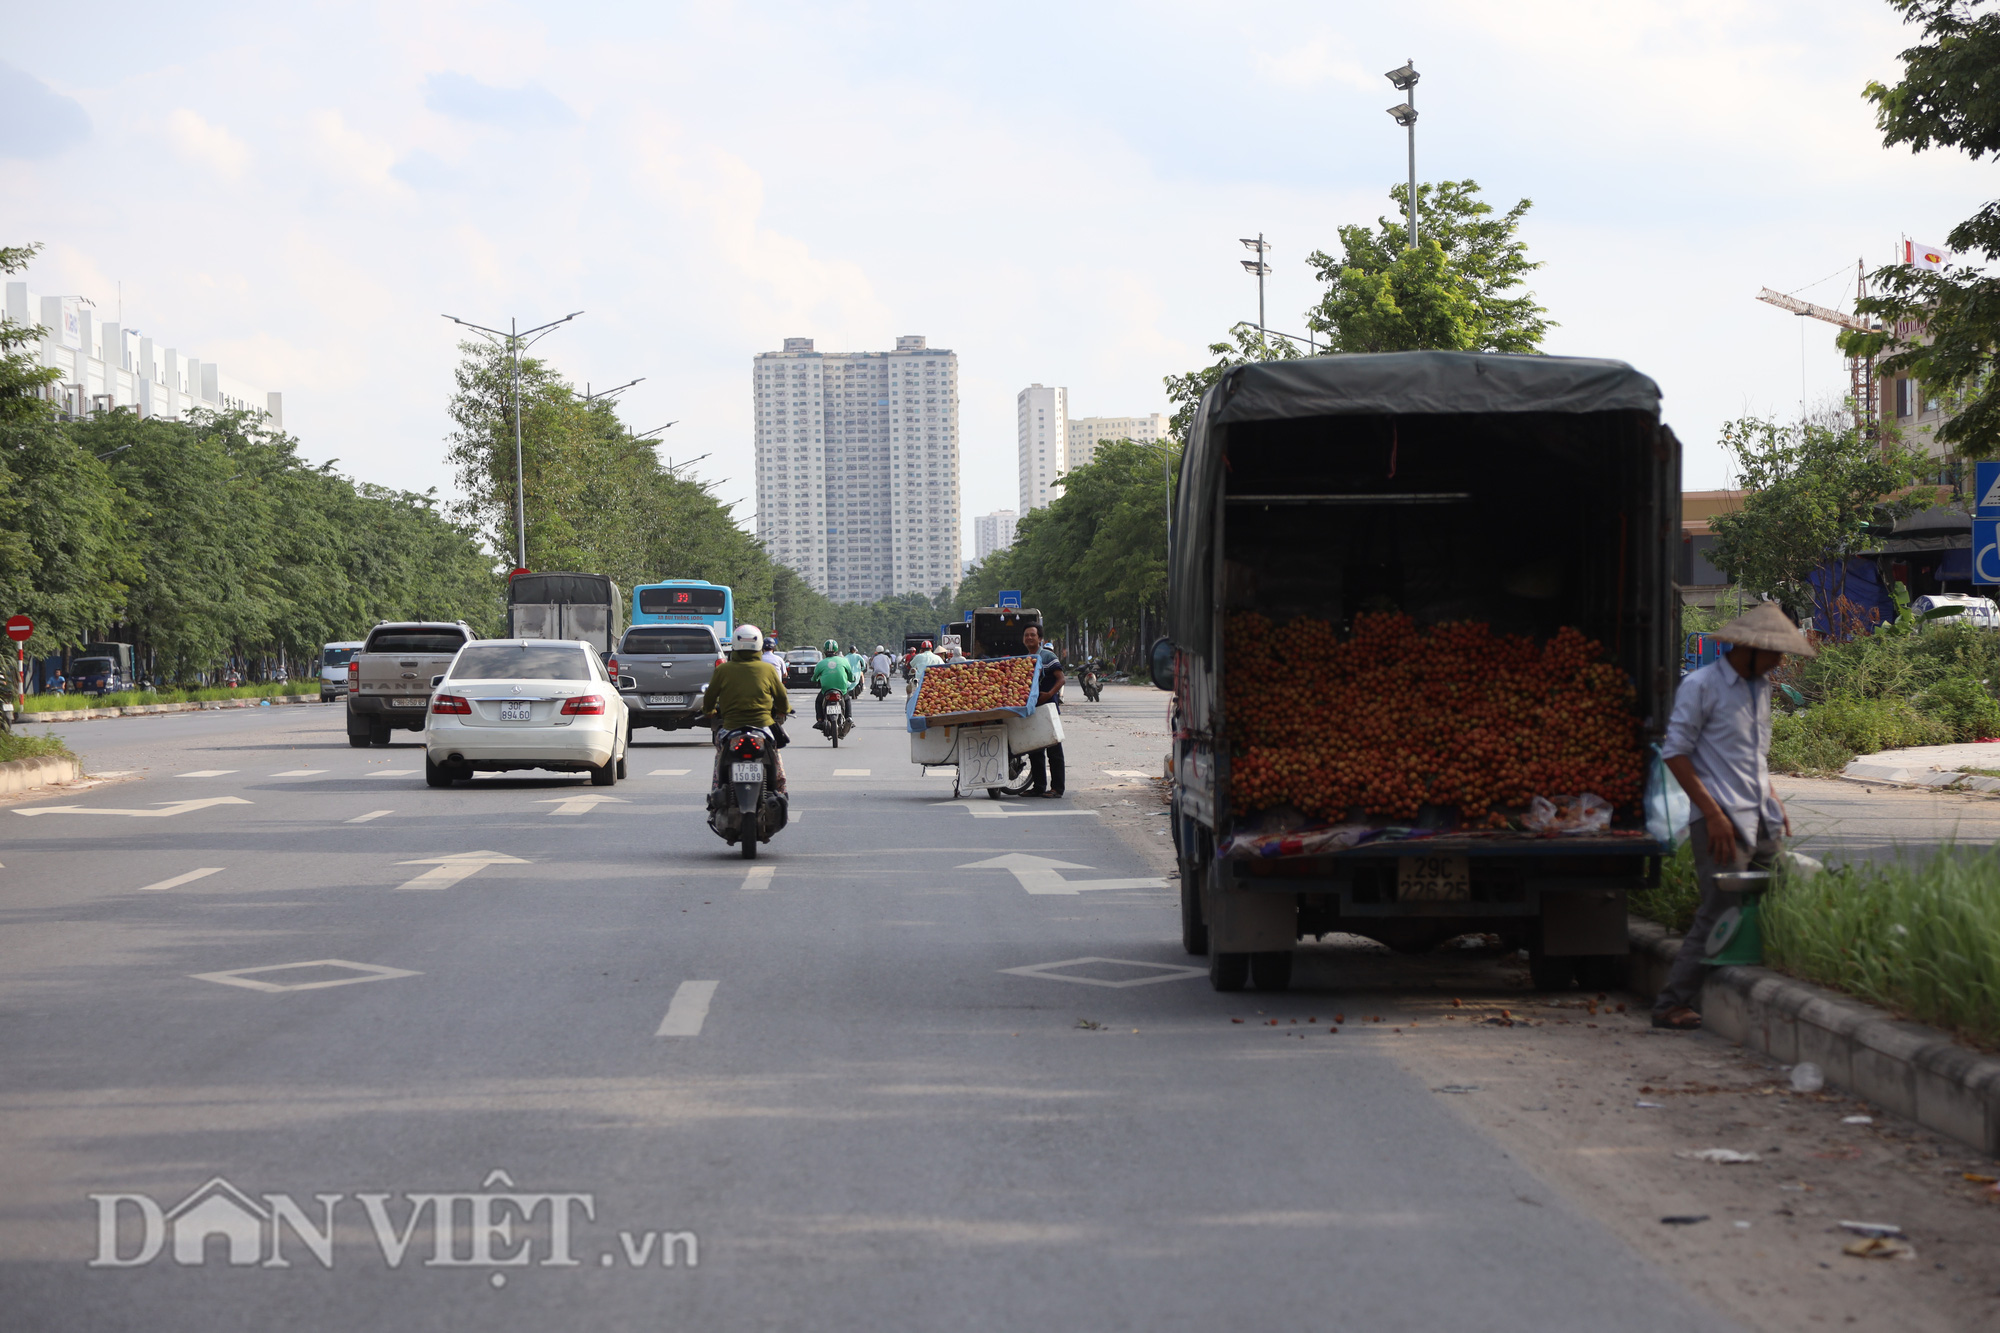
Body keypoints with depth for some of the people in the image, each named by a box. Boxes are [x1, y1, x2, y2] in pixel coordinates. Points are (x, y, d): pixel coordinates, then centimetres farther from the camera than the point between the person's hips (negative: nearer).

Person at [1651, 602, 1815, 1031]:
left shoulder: (1760, 686, 17)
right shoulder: (1701, 685, -7)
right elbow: (1675, 752, -11)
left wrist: (1772, 800, 15)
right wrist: (1712, 813, -15)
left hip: (1760, 820, 8)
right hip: (1723, 821, -8)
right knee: (1719, 915, -11)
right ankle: (1671, 1004, -4)